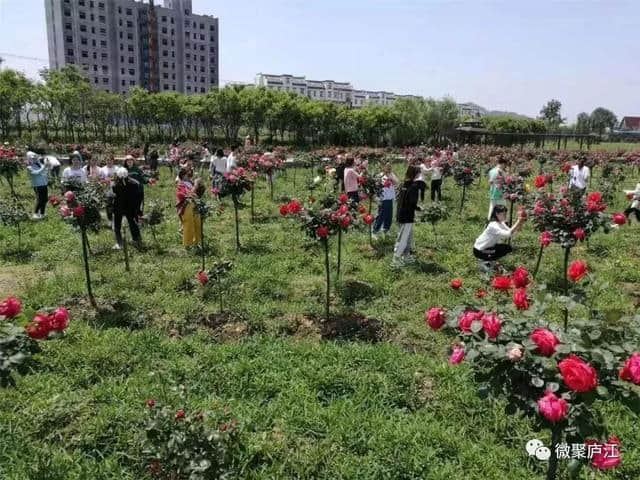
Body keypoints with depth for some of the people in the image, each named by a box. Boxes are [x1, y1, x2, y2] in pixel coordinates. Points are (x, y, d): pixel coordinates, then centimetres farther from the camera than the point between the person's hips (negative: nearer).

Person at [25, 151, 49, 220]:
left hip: (44, 184, 7)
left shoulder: (38, 164, 12)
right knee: (39, 200, -10)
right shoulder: (29, 167, -6)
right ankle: (35, 214, 0)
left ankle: (42, 214, 20)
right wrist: (44, 167, -20)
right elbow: (37, 172, -20)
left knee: (45, 199, 9)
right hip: (37, 185, -7)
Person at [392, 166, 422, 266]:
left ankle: (406, 256, 31)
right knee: (403, 238, -2)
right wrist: (418, 208, -5)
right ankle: (396, 259, 2)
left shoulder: (405, 184, 7)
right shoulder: (414, 186, -17)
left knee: (409, 236, 21)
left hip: (401, 214, 9)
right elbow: (413, 203, -23)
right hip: (408, 216, -9)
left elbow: (399, 198, 12)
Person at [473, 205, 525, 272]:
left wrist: (520, 224, -21)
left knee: (509, 248, 2)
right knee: (506, 248, -16)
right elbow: (508, 234, -38)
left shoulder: (501, 223, 2)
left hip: (488, 247, 9)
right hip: (479, 251, -9)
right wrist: (518, 222, -36)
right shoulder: (493, 225, -27)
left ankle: (489, 261, 13)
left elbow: (511, 233, -8)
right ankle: (484, 262, -6)